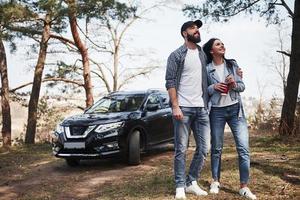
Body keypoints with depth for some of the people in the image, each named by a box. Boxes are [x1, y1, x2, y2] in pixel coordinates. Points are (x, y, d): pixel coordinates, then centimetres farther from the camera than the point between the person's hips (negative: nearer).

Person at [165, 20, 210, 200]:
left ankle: (192, 182, 18)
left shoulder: (203, 54, 14)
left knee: (204, 148, 5)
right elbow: (170, 82, -6)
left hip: (202, 108, 5)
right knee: (181, 150, -1)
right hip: (183, 108, -5)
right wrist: (175, 106, -15)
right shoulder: (176, 55, 0)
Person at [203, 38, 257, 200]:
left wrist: (234, 84, -12)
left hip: (235, 109, 2)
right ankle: (215, 181, 23)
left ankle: (244, 187, 1)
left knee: (243, 147, -5)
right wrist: (213, 87, -17)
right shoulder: (206, 68, 0)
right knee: (216, 148, 7)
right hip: (217, 111, -2)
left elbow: (242, 86, 8)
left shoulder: (232, 64, 7)